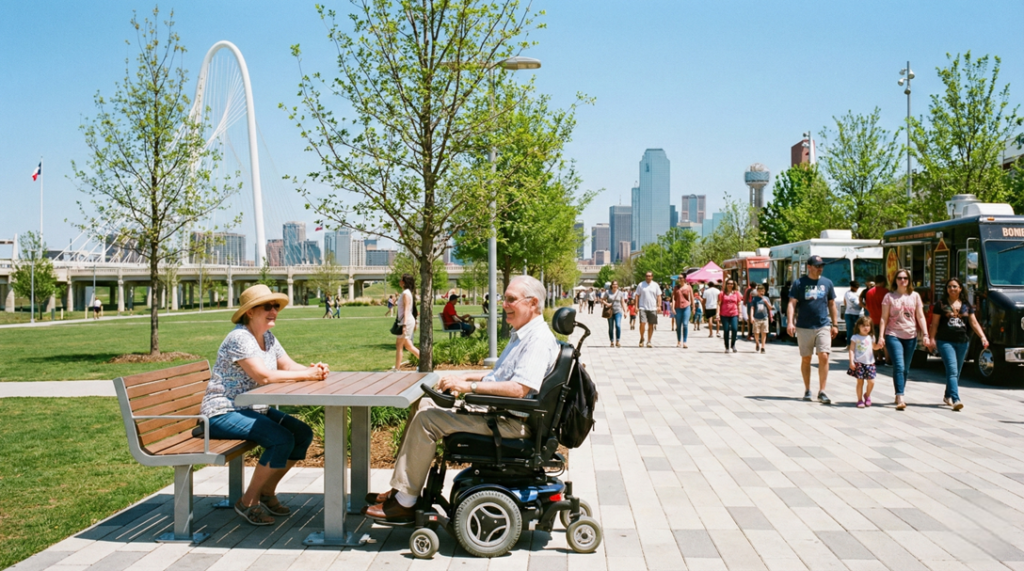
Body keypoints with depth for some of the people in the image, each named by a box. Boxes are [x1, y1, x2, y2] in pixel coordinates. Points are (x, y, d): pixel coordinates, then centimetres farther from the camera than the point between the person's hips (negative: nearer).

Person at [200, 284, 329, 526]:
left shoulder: (268, 338, 10)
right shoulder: (239, 338, -19)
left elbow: (289, 366, 5)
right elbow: (263, 375, -29)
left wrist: (315, 370, -17)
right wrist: (306, 374, -27)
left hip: (253, 409, 9)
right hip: (223, 413, -9)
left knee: (303, 434, -3)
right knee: (282, 439, -26)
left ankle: (267, 492, 12)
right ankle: (248, 501, -9)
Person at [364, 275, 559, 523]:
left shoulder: (539, 339, -17)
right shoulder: (521, 334, 17)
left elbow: (518, 389, -28)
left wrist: (470, 386, -26)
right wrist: (466, 377, 14)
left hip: (510, 421, -11)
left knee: (426, 419, -17)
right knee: (425, 405, 8)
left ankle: (405, 503, -7)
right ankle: (400, 489, 9)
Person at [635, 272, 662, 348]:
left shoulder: (655, 285, 7)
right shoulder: (641, 285, 5)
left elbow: (659, 296, 8)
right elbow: (637, 296, 7)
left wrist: (659, 306, -4)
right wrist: (636, 306, 0)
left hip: (652, 308, 2)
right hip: (643, 308, -2)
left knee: (651, 325, 4)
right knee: (642, 323, -15)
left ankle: (649, 341, 14)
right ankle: (642, 338, 7)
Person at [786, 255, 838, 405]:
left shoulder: (827, 283, 9)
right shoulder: (799, 283, -1)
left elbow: (831, 304, 16)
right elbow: (792, 304, -5)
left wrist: (834, 325, 13)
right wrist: (790, 322, -17)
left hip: (823, 326, 2)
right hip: (804, 327, -1)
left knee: (824, 357, -9)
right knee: (806, 359, 7)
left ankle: (822, 392, -2)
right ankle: (807, 390, 20)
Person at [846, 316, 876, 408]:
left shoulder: (871, 337, 10)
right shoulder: (855, 337, -1)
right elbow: (851, 350, -3)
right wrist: (851, 361, -11)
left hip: (869, 363, 3)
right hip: (858, 363, -3)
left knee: (871, 382, 0)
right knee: (860, 381, -1)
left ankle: (867, 395, 27)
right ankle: (860, 400, 10)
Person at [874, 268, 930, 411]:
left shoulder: (915, 296, 9)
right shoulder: (889, 296, 2)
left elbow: (920, 317, 8)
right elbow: (884, 318, 1)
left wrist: (925, 334, -1)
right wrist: (881, 336, -6)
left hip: (911, 336, 3)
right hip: (893, 335, -3)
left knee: (906, 369, 10)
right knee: (899, 366, -15)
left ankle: (899, 396, 24)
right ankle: (900, 399, -19)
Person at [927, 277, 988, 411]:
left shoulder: (966, 305, 11)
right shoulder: (941, 304, 2)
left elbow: (974, 322, 8)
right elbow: (934, 323, 1)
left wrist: (983, 337, -5)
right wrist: (932, 339, -8)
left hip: (963, 342, 4)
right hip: (945, 341, -4)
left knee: (957, 371, 13)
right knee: (952, 370, -16)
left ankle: (948, 396, 31)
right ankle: (955, 400, -23)